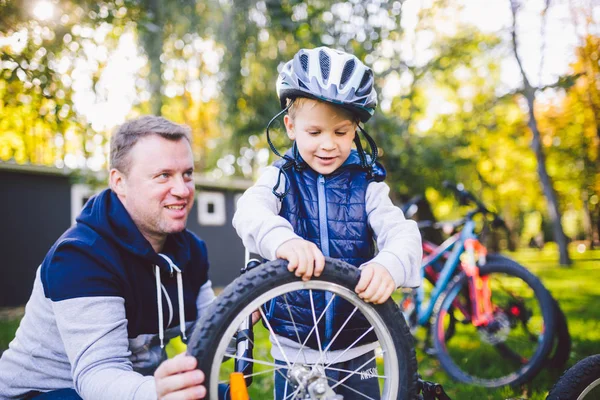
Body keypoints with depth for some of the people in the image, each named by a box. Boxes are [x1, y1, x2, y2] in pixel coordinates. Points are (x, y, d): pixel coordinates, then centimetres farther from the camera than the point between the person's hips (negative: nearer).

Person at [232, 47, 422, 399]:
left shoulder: (367, 184, -3)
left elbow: (402, 232, -17)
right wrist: (282, 239, -48)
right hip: (294, 348, 0)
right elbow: (250, 211, -24)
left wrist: (390, 265, -41)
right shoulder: (281, 178, -4)